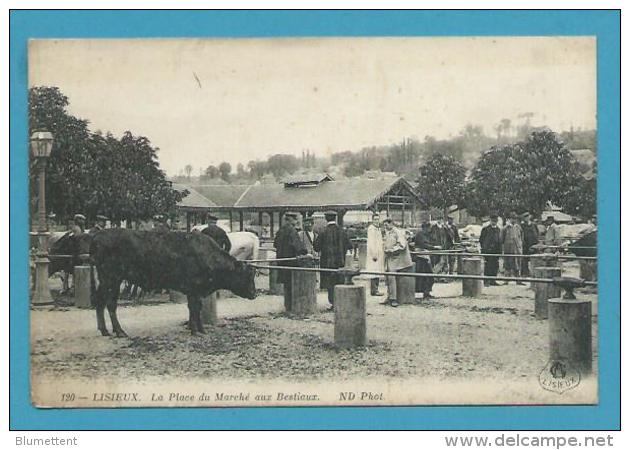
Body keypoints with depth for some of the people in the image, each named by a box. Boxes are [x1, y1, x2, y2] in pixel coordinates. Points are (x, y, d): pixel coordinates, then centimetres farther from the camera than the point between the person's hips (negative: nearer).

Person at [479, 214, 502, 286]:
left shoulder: (498, 229, 15)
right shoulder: (485, 228, 0)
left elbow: (499, 240, 19)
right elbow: (481, 239, 2)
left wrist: (499, 250, 11)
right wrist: (483, 248, -4)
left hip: (495, 251, 5)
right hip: (487, 250, -5)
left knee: (495, 266, 4)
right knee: (487, 266, -7)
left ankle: (492, 281, 12)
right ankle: (486, 281, -3)